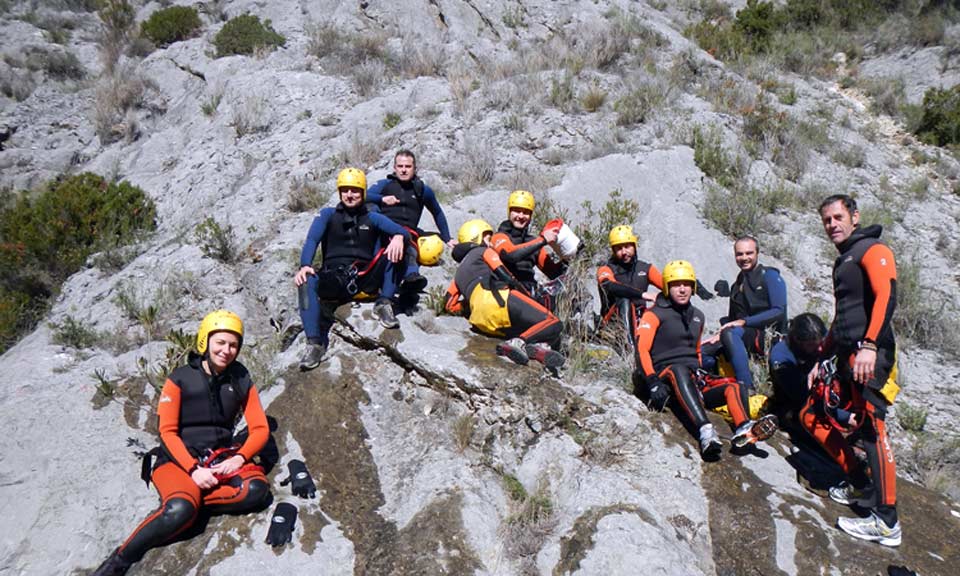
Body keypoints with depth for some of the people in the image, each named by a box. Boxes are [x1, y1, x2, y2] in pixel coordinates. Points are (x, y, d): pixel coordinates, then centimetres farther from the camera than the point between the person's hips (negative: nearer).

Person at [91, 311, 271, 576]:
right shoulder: (180, 379, -5)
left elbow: (260, 429, 3)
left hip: (221, 457, 3)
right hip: (180, 459, -3)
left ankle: (187, 498, -21)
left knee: (257, 489, -28)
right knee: (180, 510, -34)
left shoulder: (241, 381, 3)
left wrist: (239, 458, -16)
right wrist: (193, 469, -20)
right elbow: (168, 432, -8)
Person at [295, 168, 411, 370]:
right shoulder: (328, 215, 15)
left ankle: (384, 304, -21)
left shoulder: (372, 218, 16)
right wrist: (305, 266, -21)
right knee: (307, 282, -32)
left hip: (365, 279, 1)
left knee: (394, 251, -19)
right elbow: (311, 241, -1)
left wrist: (399, 237, -25)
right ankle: (315, 343, -35)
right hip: (333, 281, 0)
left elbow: (403, 231, 1)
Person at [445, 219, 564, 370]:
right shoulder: (484, 251, 21)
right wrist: (529, 297, 17)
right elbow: (506, 277, 8)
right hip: (496, 298, -6)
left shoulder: (459, 272, 39)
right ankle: (520, 342, -34)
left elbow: (451, 305, 29)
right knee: (552, 324, -11)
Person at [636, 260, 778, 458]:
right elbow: (642, 349, -10)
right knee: (680, 370, -39)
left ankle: (744, 430, -44)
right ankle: (705, 431, -56)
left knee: (734, 387, -15)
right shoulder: (655, 314, 2)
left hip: (693, 380, 7)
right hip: (666, 377, -7)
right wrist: (653, 383, -23)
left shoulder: (697, 316, 23)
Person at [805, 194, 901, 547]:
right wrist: (822, 359, 27)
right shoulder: (842, 263, 25)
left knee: (871, 428, -16)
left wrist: (869, 345, -30)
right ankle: (861, 485, 20)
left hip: (870, 356, -10)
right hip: (847, 358, 10)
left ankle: (886, 522, -13)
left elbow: (886, 296, -19)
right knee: (812, 418, 10)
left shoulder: (873, 250, -2)